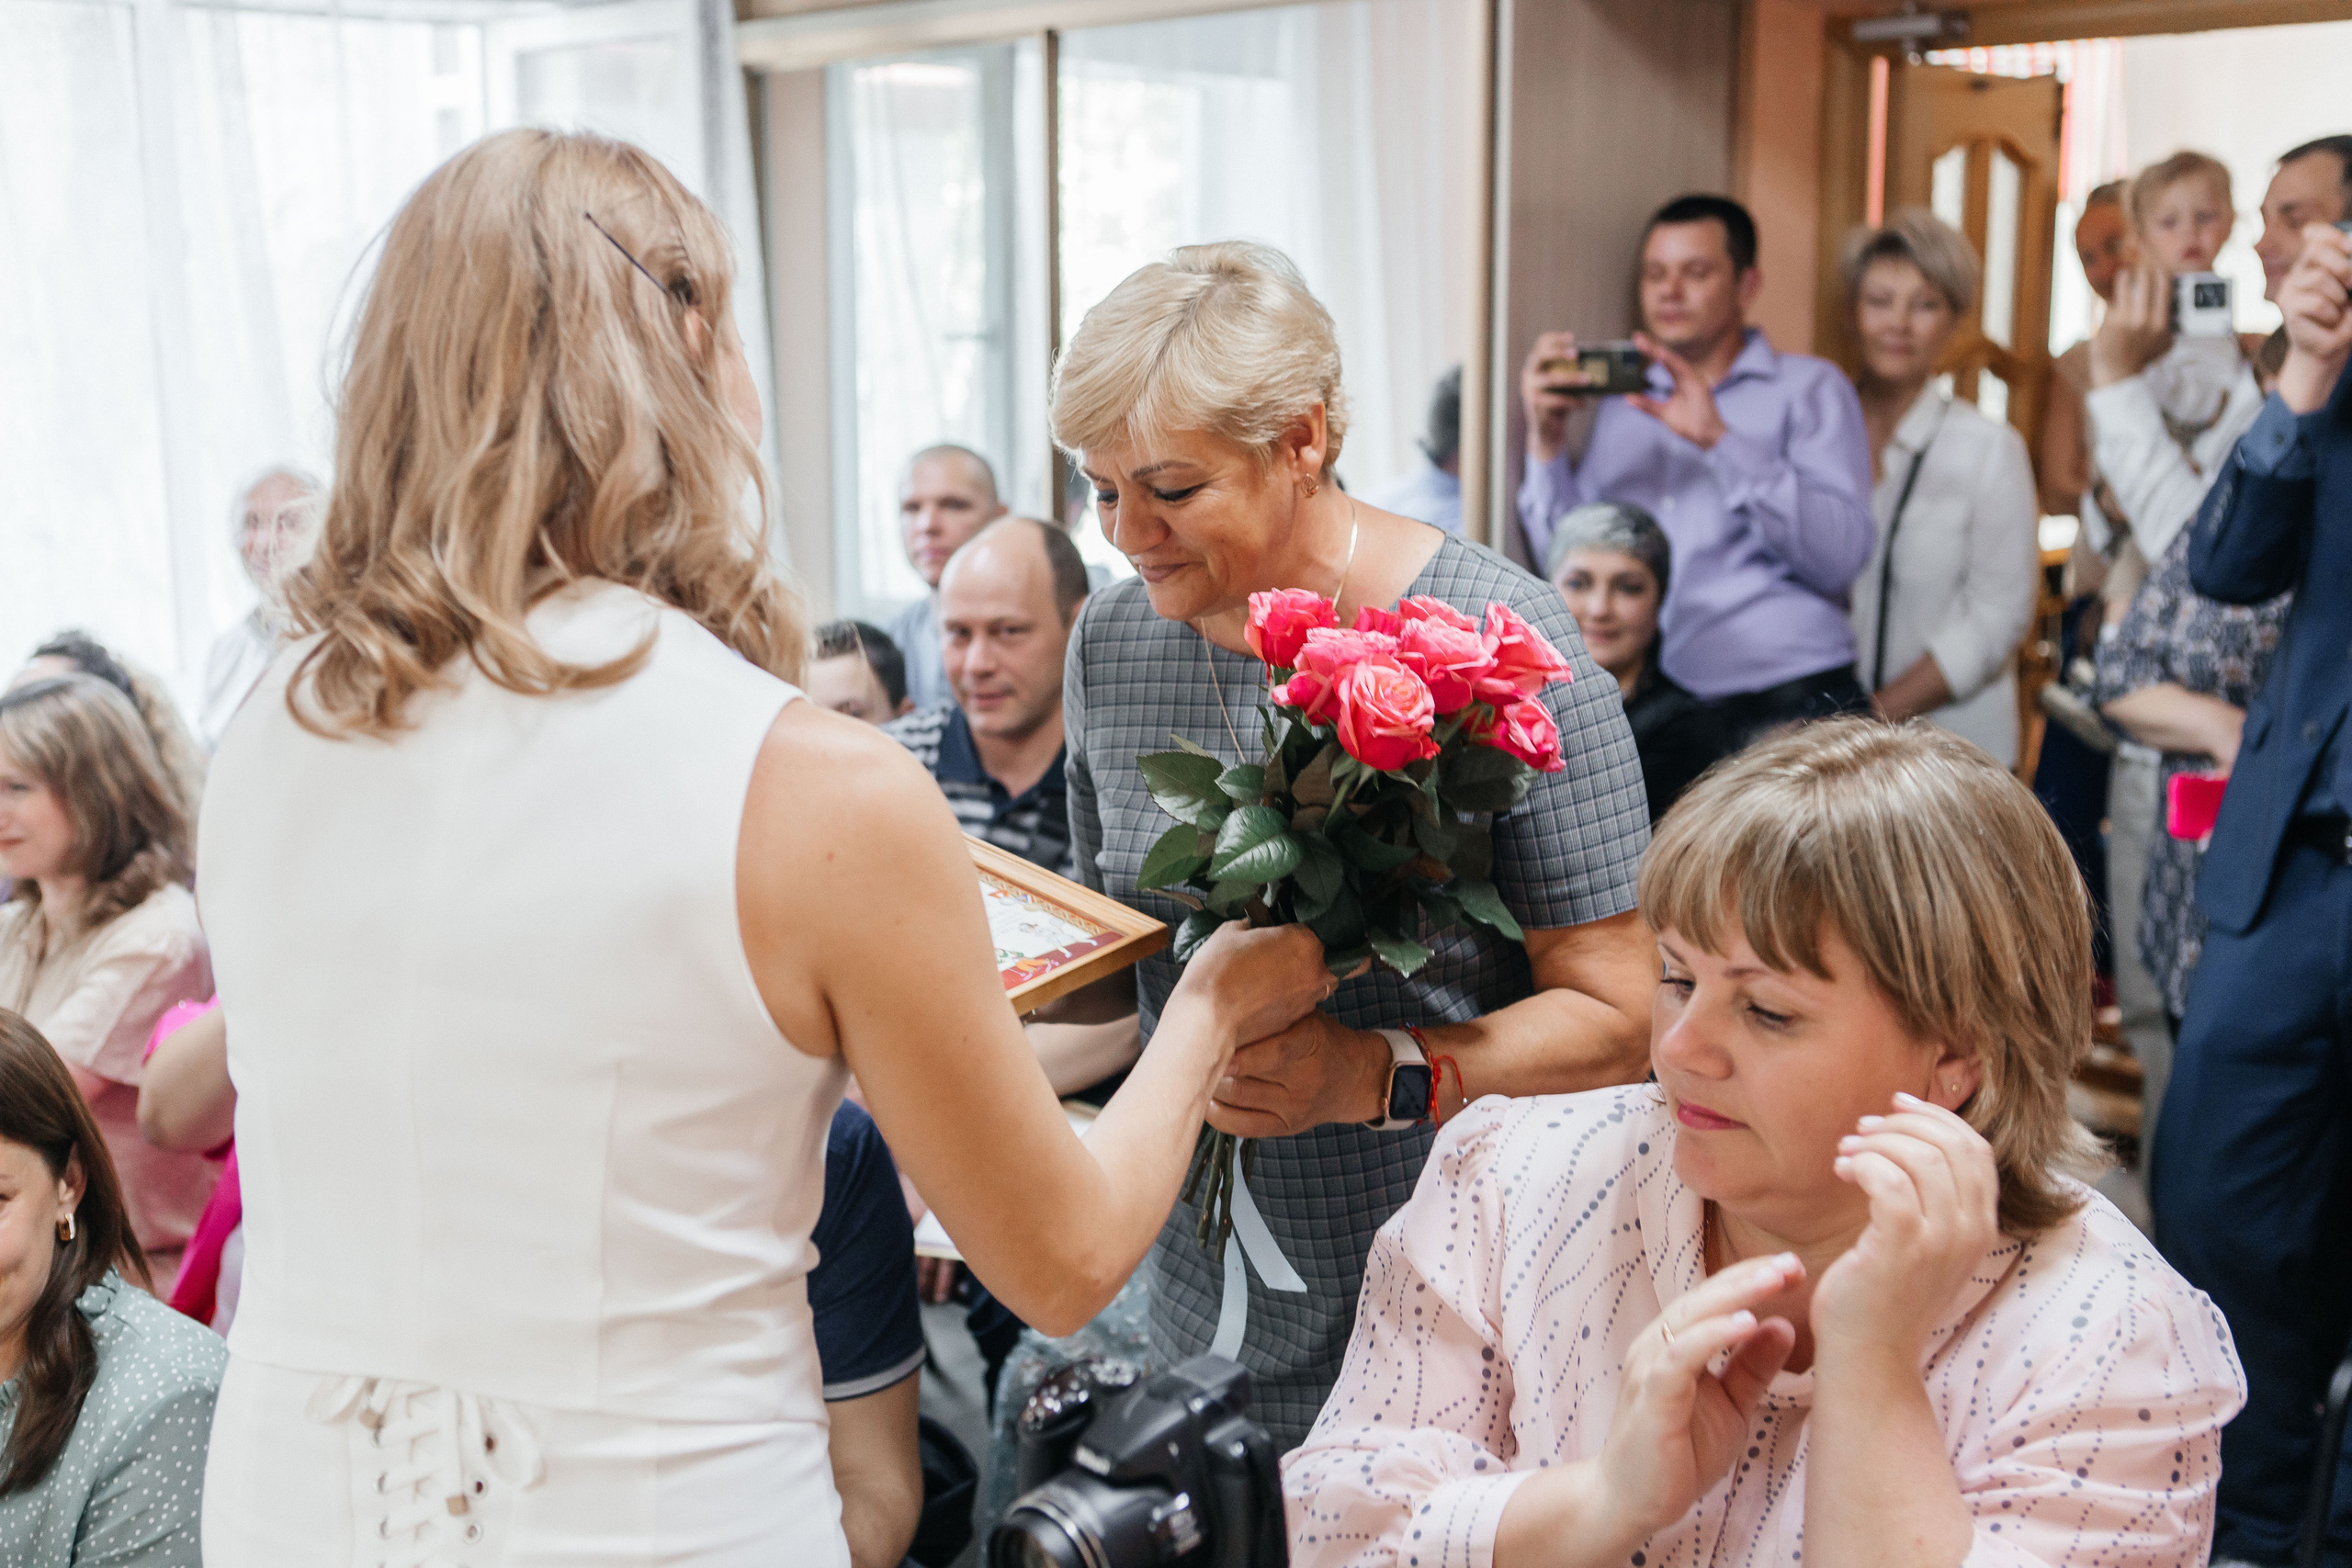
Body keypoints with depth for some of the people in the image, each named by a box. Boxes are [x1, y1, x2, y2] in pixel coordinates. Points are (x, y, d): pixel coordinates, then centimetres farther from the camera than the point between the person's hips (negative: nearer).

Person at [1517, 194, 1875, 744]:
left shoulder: (1809, 386, 11)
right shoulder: (1622, 405, 22)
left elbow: (1841, 556, -6)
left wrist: (1719, 440, -12)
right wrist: (1547, 441, 1)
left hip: (1789, 705, -3)